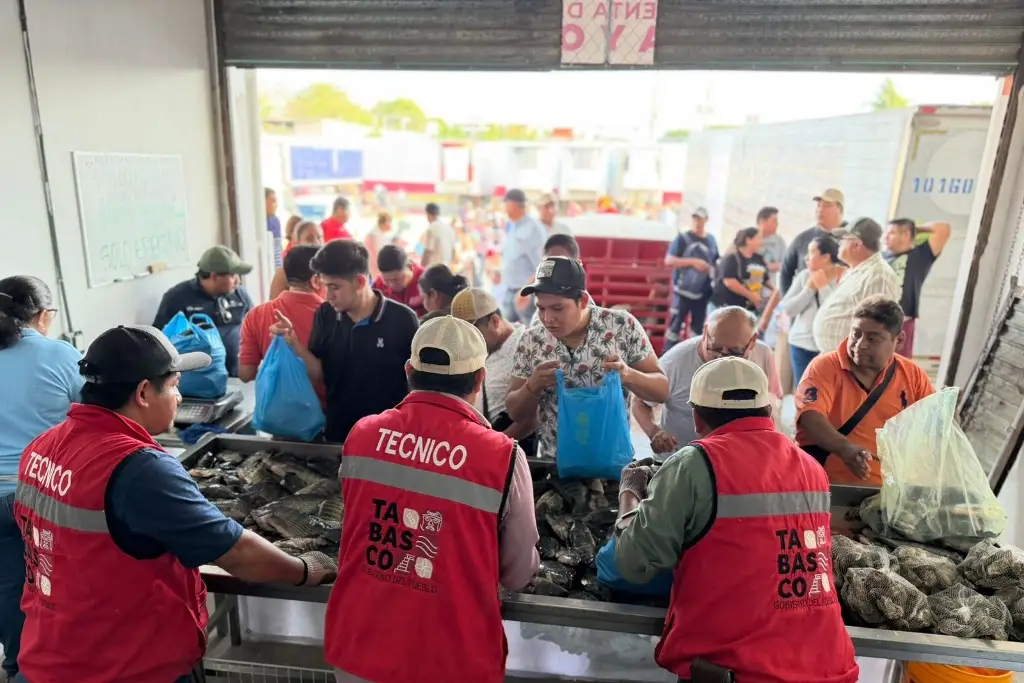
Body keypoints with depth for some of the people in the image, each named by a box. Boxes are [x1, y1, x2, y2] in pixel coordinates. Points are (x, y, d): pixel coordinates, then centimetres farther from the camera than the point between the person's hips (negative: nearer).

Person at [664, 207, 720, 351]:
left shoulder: (711, 240, 9)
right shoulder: (682, 238, -4)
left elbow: (716, 262, 20)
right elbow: (669, 260, -12)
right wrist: (693, 261, -19)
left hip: (703, 291, 5)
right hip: (683, 290, -5)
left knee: (698, 325, 10)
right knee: (676, 323, -3)